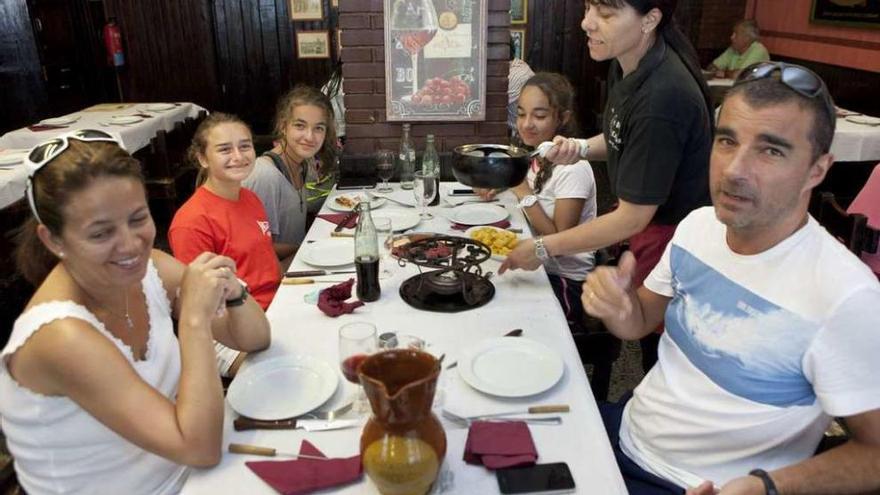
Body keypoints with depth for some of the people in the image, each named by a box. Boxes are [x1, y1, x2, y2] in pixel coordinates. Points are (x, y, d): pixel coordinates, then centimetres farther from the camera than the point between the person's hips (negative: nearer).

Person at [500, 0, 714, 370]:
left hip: (672, 235, -8)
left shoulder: (661, 97, -31)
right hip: (648, 225, 8)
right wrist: (580, 149, -8)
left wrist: (542, 249, -18)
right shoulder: (626, 64, -6)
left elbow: (633, 217, -25)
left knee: (661, 349, 11)